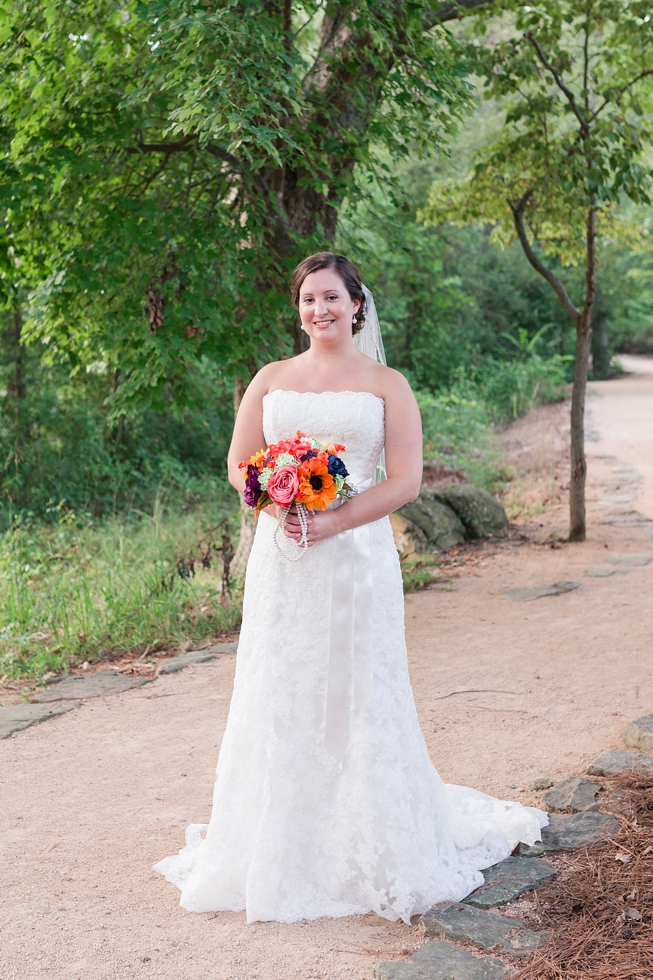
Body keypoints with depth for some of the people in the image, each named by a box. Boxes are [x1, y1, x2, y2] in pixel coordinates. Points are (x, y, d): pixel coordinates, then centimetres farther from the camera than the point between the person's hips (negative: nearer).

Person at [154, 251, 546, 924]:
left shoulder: (386, 384, 4)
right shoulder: (271, 379, 12)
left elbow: (406, 479, -4)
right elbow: (239, 465, 10)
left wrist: (334, 521, -16)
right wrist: (280, 508, -11)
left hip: (357, 559, -2)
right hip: (281, 560, 3)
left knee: (358, 700, 1)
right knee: (280, 699, 4)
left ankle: (373, 855, 16)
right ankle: (281, 854, 17)